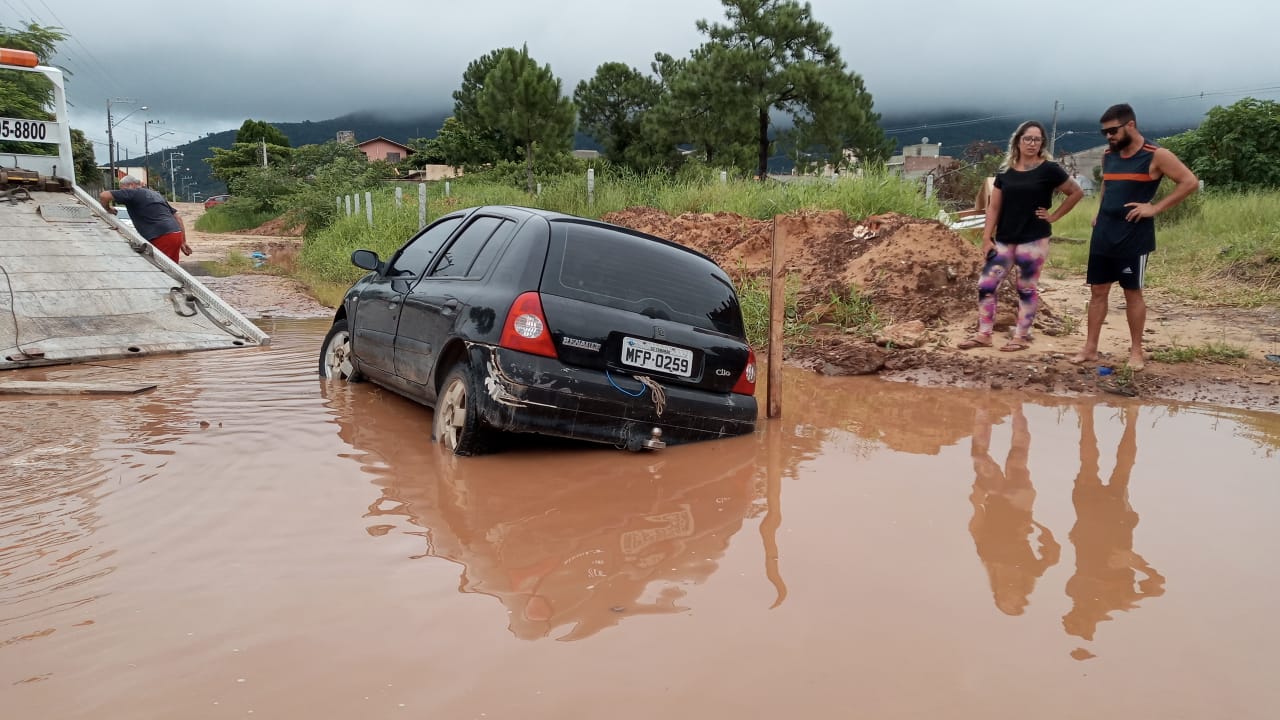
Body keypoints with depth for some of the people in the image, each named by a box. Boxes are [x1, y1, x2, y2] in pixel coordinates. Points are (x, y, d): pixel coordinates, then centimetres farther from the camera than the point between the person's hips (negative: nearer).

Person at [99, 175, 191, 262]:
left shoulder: (134, 193, 2)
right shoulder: (156, 194, 27)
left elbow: (104, 196, -8)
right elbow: (178, 218, 25)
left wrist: (108, 209, 12)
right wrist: (183, 242, 24)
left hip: (162, 238, -8)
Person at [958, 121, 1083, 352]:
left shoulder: (1049, 169, -5)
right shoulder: (1005, 172, 6)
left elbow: (1077, 192, 3)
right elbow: (994, 207, 6)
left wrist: (1054, 216, -1)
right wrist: (987, 238, 0)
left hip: (1034, 239, -4)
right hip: (1004, 239, 4)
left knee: (1027, 288, 4)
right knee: (986, 284, 0)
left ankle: (1021, 336, 14)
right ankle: (983, 334, 8)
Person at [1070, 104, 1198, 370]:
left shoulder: (1156, 156, -9)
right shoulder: (1108, 155, 9)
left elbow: (1190, 182, -11)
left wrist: (1155, 208, -16)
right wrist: (1099, 211, 12)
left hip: (1134, 237, -6)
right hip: (1103, 235, 6)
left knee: (1133, 292, 2)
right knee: (1098, 291, 6)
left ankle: (1136, 351, 13)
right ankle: (1090, 348, 11)